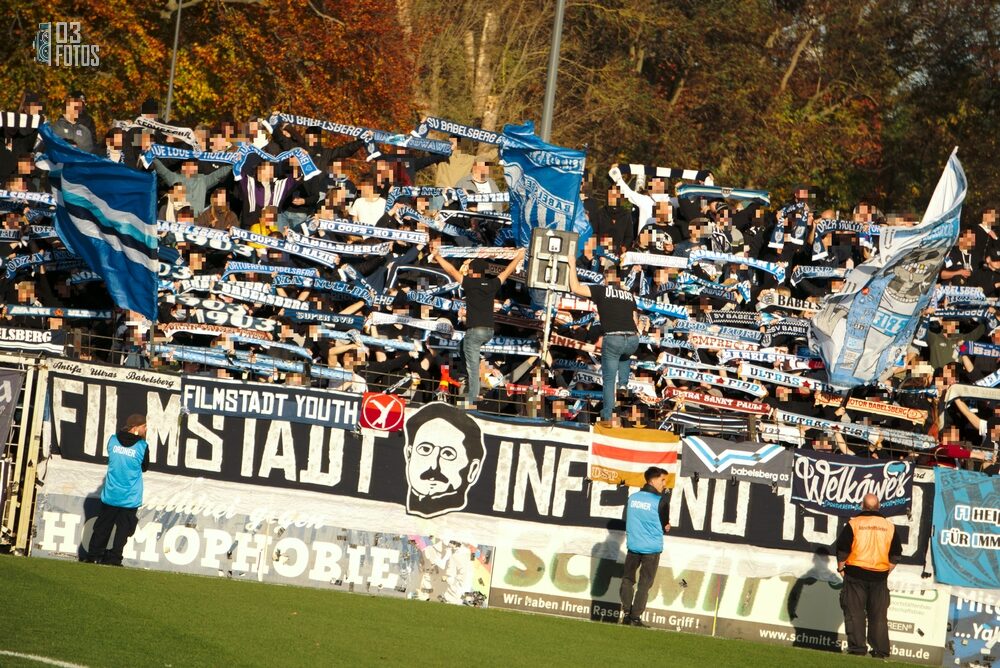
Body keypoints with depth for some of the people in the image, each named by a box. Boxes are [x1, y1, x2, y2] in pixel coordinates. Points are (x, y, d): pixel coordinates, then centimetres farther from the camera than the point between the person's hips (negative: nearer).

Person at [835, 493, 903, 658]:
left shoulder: (853, 524, -5)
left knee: (855, 613, 2)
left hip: (856, 574, -3)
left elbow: (842, 549, -5)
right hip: (880, 576, 3)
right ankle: (880, 650, 5)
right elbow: (896, 553, 8)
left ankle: (857, 648, -3)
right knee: (879, 615, 7)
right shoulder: (889, 526, 5)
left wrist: (841, 568, 8)